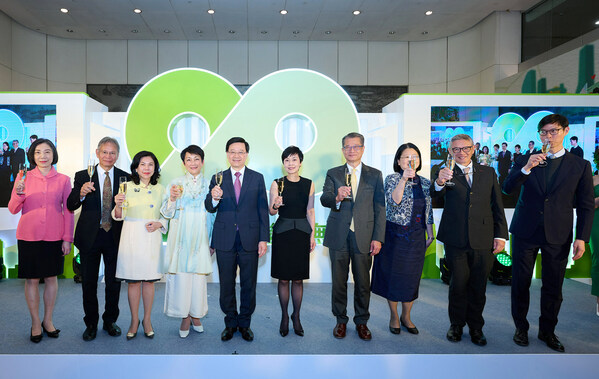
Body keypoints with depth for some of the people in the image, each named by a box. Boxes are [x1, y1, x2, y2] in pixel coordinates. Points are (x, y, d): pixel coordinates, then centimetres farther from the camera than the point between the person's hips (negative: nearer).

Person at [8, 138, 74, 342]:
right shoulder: (24, 177, 1)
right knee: (31, 279, 6)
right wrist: (18, 193, -21)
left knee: (51, 278, 10)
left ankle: (48, 320, 26)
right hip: (29, 236, 0)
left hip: (54, 236, 0)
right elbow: (13, 209, 0)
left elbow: (68, 211, 3)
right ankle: (35, 323, 21)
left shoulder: (63, 180, 1)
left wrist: (68, 238, 0)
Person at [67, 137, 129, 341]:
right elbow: (70, 206, -7)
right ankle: (91, 323, 27)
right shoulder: (82, 176, 0)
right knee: (89, 282, 10)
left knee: (114, 282, 11)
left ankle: (110, 321, 29)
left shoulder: (125, 177, 2)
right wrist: (81, 194, -26)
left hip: (115, 237, 1)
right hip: (90, 237, 0)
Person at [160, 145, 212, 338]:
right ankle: (185, 316, 14)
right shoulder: (176, 183, 4)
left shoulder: (209, 185, 7)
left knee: (199, 274, 3)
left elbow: (213, 214, 10)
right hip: (181, 237, -1)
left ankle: (196, 314, 20)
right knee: (181, 275, -1)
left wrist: (213, 242, 7)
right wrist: (172, 198, -19)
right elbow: (168, 213, 1)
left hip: (200, 237, 1)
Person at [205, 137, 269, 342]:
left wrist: (264, 239, -3)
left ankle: (245, 323, 26)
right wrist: (214, 198, -26)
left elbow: (263, 210, 2)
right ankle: (230, 323, 28)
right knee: (226, 284, 11)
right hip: (225, 240, 1)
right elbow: (210, 208, -2)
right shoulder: (218, 178, 5)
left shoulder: (257, 178, 4)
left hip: (249, 240, 0)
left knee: (249, 284, 9)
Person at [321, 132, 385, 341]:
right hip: (339, 236, 1)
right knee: (339, 281, 9)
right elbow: (324, 199, -8)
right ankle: (341, 320, 26)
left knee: (363, 282, 7)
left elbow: (380, 208, 3)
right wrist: (337, 197, -31)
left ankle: (361, 322, 26)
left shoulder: (375, 175, 7)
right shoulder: (333, 173, 7)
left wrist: (378, 238, -3)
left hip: (363, 236, 0)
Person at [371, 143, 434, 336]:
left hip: (417, 237, 4)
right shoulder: (392, 179, -6)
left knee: (412, 277, 10)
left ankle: (406, 316, 27)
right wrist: (404, 178, -34)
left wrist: (430, 234, 12)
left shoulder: (425, 183, 8)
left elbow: (428, 211, 14)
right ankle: (394, 316, 23)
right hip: (395, 235, -4)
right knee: (393, 274, 5)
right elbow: (394, 200, -24)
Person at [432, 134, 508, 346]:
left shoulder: (488, 172, 9)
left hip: (483, 240, 2)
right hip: (456, 239, -2)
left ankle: (475, 326, 29)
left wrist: (500, 235, 2)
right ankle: (456, 324, 26)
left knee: (478, 286, 11)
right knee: (458, 283, 7)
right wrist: (439, 182, -42)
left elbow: (497, 206, 10)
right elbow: (437, 194, -20)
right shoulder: (446, 173, 1)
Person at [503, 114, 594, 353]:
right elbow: (507, 188, -6)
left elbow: (586, 205, 3)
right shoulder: (527, 160, 4)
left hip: (558, 235, 0)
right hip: (525, 231, 0)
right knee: (520, 282, 8)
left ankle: (547, 331, 27)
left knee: (553, 286, 9)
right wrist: (527, 168, -21)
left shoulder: (580, 165, 3)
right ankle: (521, 328, 24)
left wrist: (582, 237, -4)